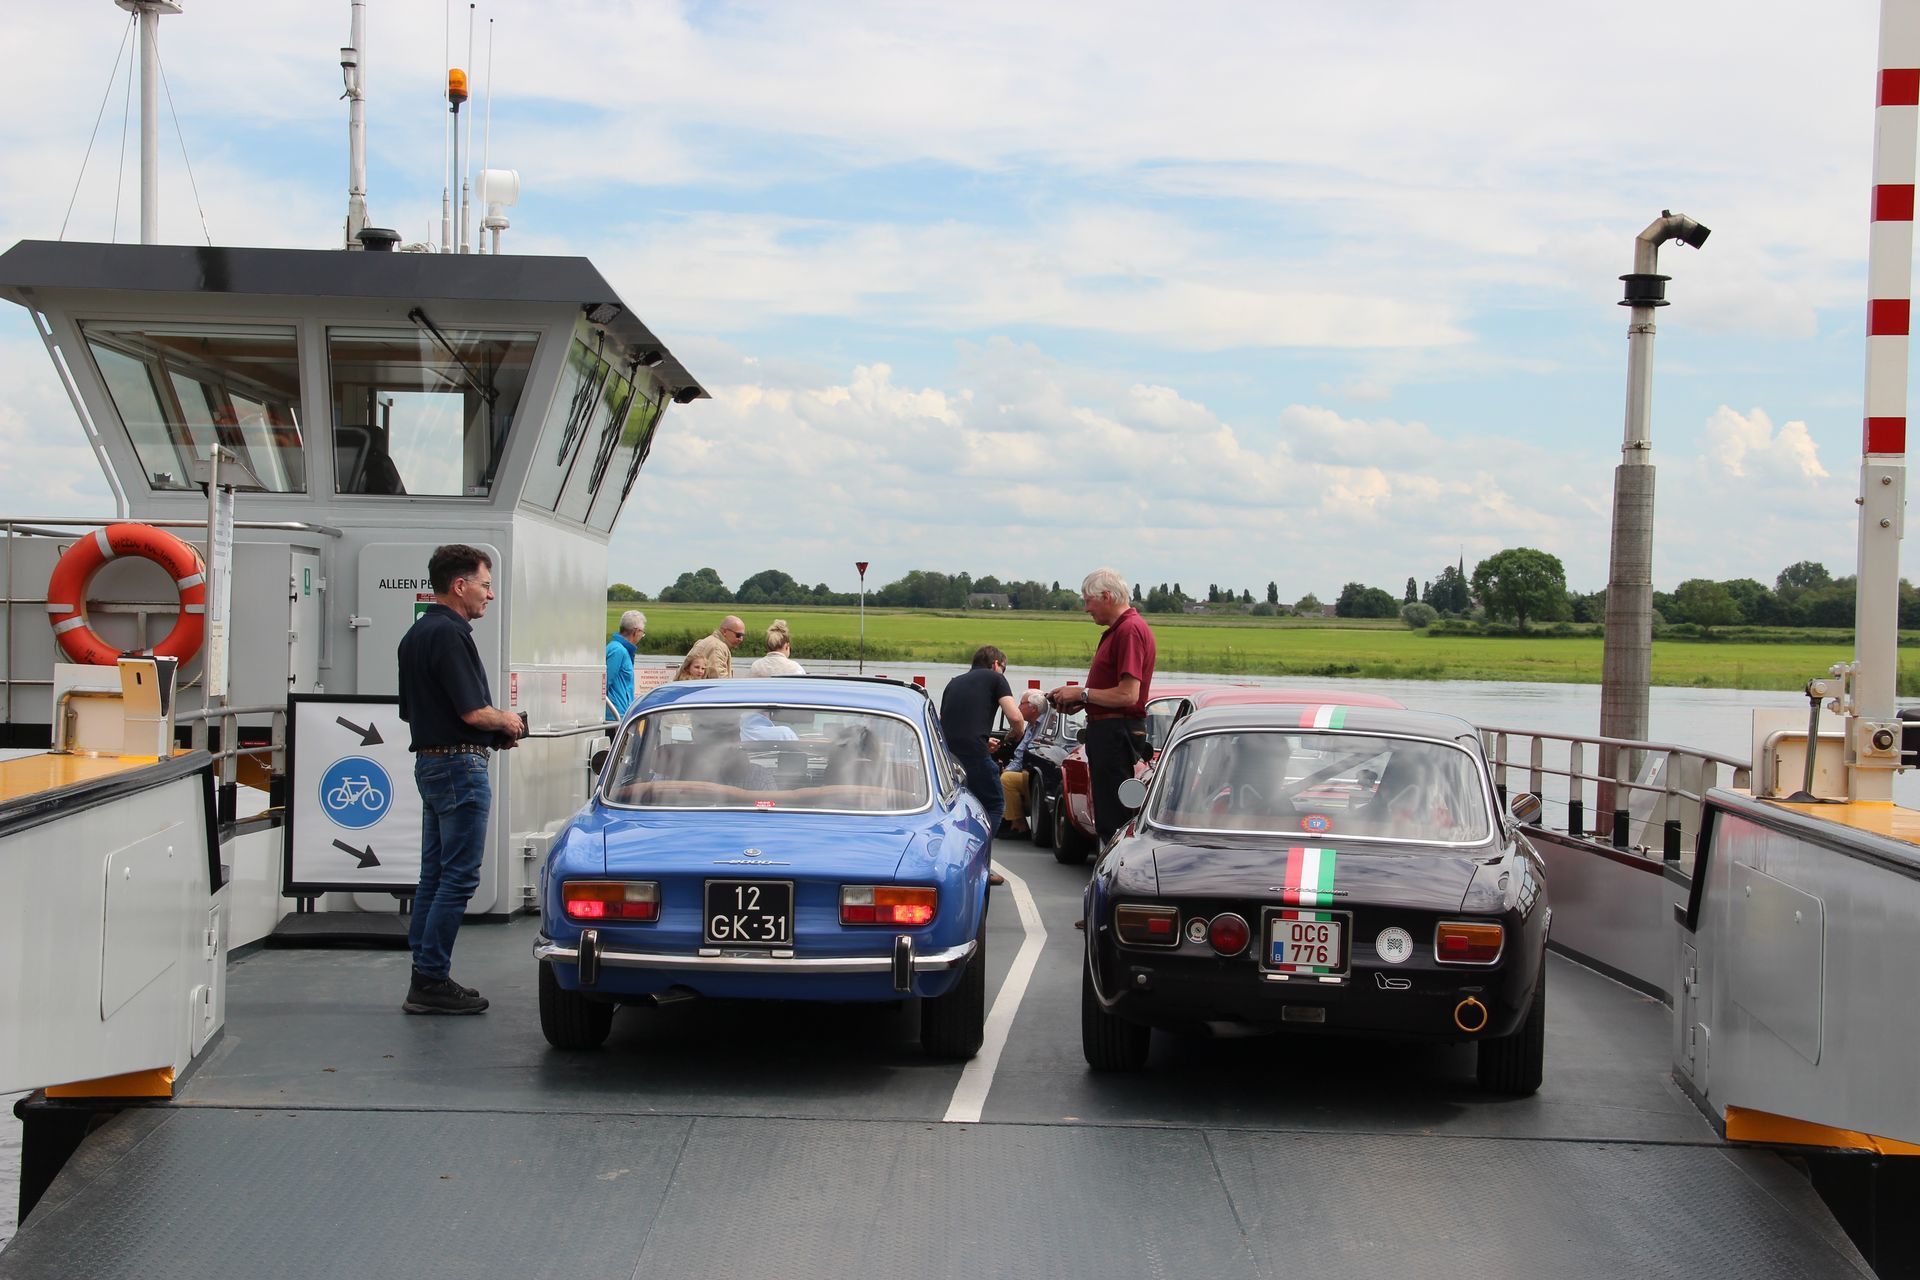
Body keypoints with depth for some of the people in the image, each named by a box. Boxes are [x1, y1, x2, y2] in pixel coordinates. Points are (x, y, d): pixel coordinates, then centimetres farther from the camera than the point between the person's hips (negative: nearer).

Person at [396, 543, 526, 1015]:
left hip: (429, 760, 10)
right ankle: (432, 981, -4)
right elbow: (473, 712, -22)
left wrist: (493, 730, 14)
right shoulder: (450, 635, -17)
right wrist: (506, 721, -1)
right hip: (459, 765, -10)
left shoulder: (415, 634, 15)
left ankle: (424, 976, 17)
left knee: (434, 875, 13)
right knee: (458, 877, -6)